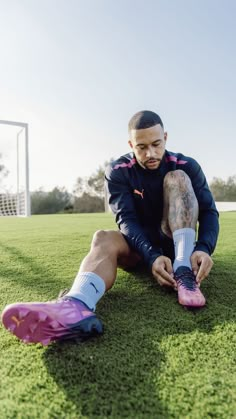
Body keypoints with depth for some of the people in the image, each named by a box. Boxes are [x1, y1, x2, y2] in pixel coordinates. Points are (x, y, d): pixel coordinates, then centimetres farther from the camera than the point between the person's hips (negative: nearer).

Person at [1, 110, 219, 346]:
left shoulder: (186, 166, -9)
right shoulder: (118, 171, -11)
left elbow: (209, 211, -13)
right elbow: (126, 219, -22)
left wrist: (204, 248, -35)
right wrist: (151, 256, -40)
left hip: (174, 241, 1)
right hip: (139, 244, 0)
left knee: (177, 177, -22)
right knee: (103, 239, -33)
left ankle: (183, 273, -37)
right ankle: (77, 305, -66)